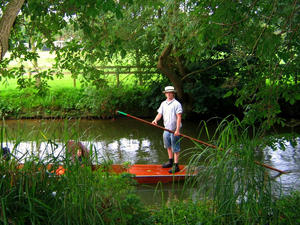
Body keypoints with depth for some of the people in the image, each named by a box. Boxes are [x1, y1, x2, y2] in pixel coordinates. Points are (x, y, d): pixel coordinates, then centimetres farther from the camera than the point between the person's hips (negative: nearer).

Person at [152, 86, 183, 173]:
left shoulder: (176, 104, -10)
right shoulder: (163, 103, 11)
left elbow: (179, 117, -15)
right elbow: (159, 114, 8)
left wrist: (177, 130, -21)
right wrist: (155, 120, -15)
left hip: (174, 130, -7)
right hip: (166, 129, 7)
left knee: (175, 148, -3)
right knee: (168, 146, 19)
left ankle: (176, 166, 2)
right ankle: (170, 161, 34)